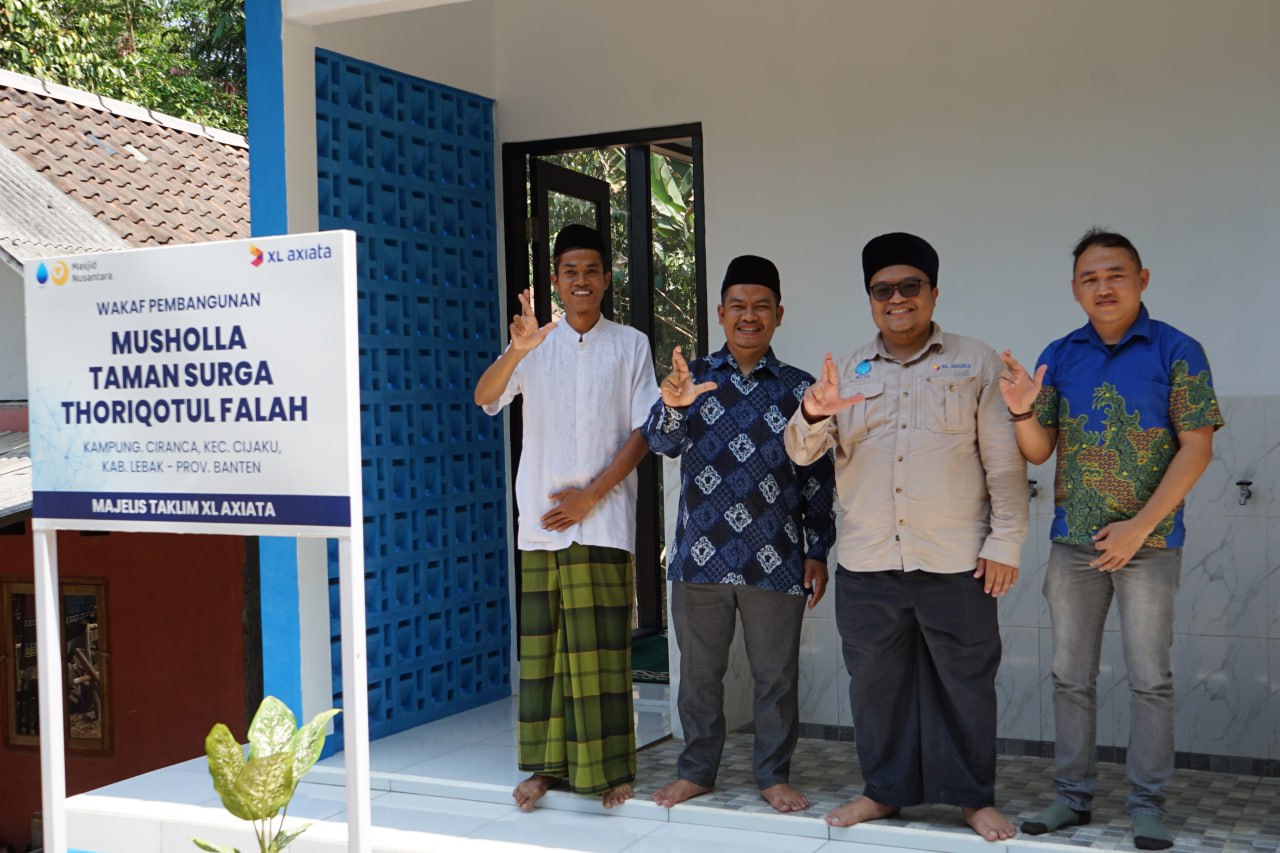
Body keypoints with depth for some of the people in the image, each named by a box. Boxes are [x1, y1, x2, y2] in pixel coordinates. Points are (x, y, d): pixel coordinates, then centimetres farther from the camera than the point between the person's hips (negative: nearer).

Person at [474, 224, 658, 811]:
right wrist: (516, 350, -26)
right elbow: (485, 397, -6)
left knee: (602, 645, -1)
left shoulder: (630, 345, 5)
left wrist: (591, 495, -9)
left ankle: (608, 767, 9)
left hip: (603, 520, -2)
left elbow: (643, 431, 0)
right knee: (542, 643, 4)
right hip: (541, 521, 2)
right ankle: (545, 764, 14)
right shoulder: (535, 345, 9)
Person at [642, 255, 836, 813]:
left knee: (776, 674, 7)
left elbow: (818, 478, 6)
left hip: (776, 560, 0)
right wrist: (672, 406, -32)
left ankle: (774, 775, 22)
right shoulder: (693, 377, 5)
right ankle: (696, 771, 25)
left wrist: (817, 552, 2)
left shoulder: (798, 389, 5)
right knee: (699, 671, 11)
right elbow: (663, 443, -9)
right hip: (701, 555, 1)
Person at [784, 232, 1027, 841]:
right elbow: (802, 453, 5)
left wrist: (1005, 540, -6)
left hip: (955, 562, -2)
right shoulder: (848, 371, 11)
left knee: (965, 683, 6)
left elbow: (1004, 461, 0)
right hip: (867, 563, 3)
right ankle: (884, 790, 26)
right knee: (876, 681, 11)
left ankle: (973, 796, 22)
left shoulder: (977, 363, 3)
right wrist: (813, 415, -17)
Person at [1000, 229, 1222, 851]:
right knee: (1071, 676, 8)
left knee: (1149, 677, 3)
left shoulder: (1176, 351, -4)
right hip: (1073, 541, 3)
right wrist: (1022, 411, -17)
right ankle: (1073, 794, 19)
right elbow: (1039, 451, 6)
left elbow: (1196, 447, -8)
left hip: (1149, 540, -3)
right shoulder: (1060, 356, 5)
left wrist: (1140, 526, -14)